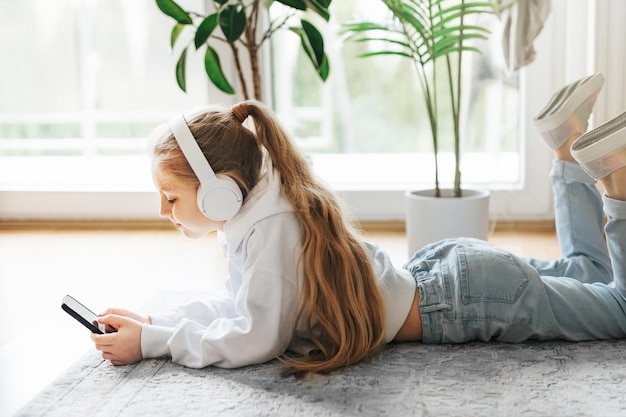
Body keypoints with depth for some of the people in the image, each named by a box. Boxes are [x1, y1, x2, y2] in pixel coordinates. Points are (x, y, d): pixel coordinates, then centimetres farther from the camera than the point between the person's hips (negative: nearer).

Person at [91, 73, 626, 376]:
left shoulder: (272, 228, -32)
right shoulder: (250, 215, -4)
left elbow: (255, 339, -32)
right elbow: (242, 304, 6)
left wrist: (151, 341, -25)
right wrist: (158, 320, -5)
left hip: (466, 298, -8)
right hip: (439, 271, 8)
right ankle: (570, 152, 23)